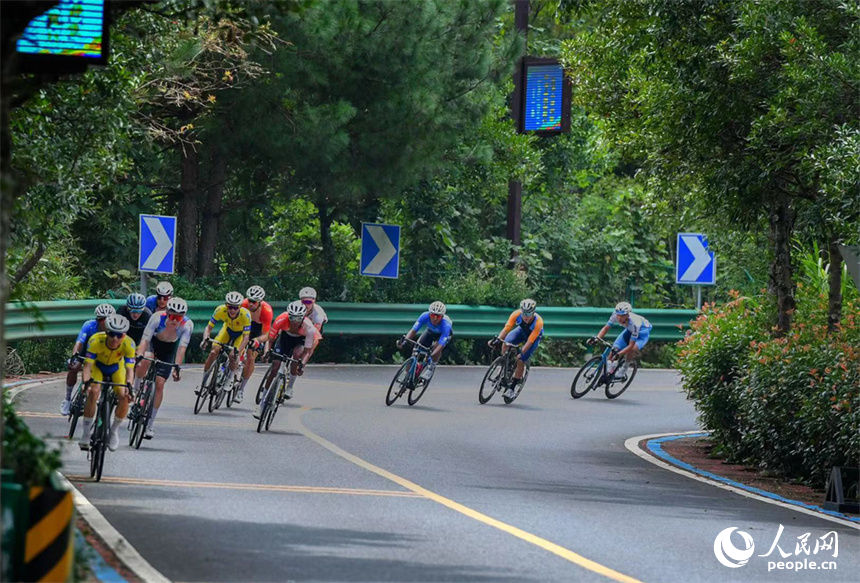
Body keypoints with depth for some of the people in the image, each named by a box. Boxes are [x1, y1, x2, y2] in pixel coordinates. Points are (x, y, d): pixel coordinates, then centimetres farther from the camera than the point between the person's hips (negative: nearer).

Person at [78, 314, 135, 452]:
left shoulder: (128, 344, -33)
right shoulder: (96, 341, -36)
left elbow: (129, 368, -38)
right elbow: (88, 364, -40)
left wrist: (128, 385, -57)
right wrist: (87, 382, -58)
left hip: (116, 368, 1)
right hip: (98, 366, -1)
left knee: (124, 396, -21)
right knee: (93, 392, -27)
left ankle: (114, 431, 3)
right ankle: (86, 432, -13)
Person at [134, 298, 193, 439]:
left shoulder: (187, 325, -32)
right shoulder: (157, 318, -35)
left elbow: (182, 348, -37)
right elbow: (145, 340, -39)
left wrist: (177, 367, -48)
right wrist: (138, 357, -53)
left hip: (169, 348, 1)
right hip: (153, 342, -1)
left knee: (159, 383, -8)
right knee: (146, 361, -36)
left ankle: (150, 425, 2)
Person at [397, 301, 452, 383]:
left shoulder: (446, 325, -42)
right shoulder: (425, 316, -35)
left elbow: (440, 345, -46)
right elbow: (413, 330, -35)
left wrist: (432, 356, -61)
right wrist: (404, 341, -51)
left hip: (444, 334, -3)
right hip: (431, 331, 3)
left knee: (436, 347, -34)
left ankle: (431, 368, -11)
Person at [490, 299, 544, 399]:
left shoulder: (538, 322, -37)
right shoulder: (517, 314, -31)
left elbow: (530, 341, -37)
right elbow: (507, 327, -34)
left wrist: (521, 353, -45)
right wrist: (498, 339, -50)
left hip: (534, 337, -3)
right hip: (522, 331, 3)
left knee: (520, 361, -13)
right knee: (506, 345, -26)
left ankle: (512, 388, 0)